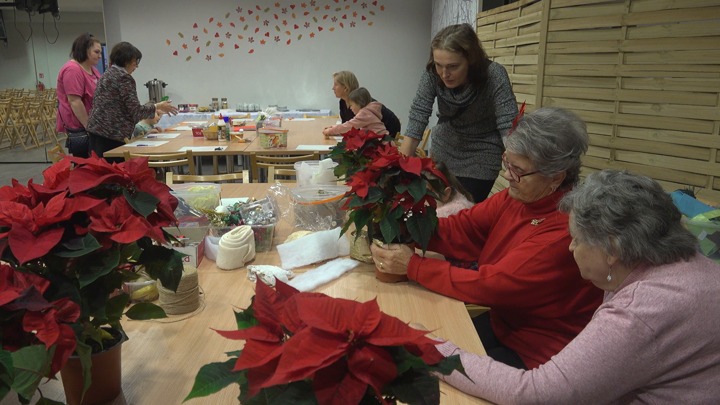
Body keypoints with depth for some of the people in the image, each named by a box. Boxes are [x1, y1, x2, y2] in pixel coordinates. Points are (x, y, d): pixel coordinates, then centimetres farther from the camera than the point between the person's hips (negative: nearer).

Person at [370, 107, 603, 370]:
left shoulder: (565, 230, -29)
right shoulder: (515, 197, -5)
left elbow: (488, 286, -28)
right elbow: (458, 230, -6)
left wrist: (413, 266, -24)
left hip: (537, 355, -7)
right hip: (503, 323, 7)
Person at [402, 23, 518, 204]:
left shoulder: (494, 76, -27)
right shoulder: (432, 74, -20)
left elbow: (510, 130, -32)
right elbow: (415, 124, -20)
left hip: (480, 156, -3)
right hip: (443, 152, 3)